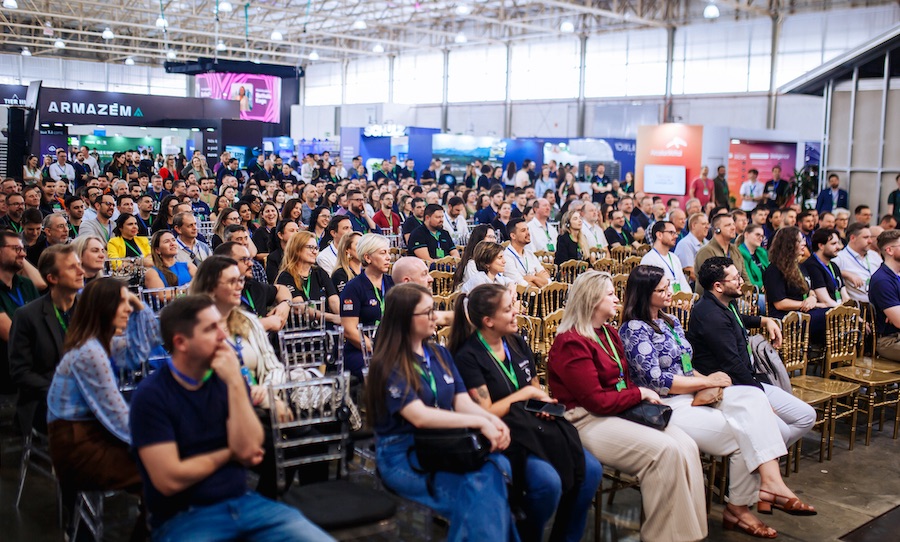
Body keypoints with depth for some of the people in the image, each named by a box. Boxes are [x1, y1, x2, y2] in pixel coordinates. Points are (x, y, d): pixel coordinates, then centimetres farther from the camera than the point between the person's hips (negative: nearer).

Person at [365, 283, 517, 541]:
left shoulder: (440, 354, 13)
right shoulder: (388, 366, -9)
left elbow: (462, 401, 5)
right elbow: (420, 416, -21)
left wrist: (492, 419, -17)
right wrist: (479, 422, -27)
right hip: (403, 456, -6)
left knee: (499, 466, -26)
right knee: (479, 483, -31)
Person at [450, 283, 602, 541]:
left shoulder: (517, 343, 11)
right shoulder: (468, 357, -10)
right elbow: (486, 413, -14)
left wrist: (544, 402, -1)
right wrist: (525, 394, -6)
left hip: (536, 426, 7)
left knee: (591, 469, -12)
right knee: (548, 482, -30)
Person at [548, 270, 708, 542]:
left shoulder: (609, 333, 15)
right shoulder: (571, 343, -14)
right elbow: (597, 401, -16)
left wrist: (645, 397, -3)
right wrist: (640, 394, -8)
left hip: (624, 409, 9)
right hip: (588, 421, -9)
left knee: (687, 446, -13)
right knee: (664, 449, -26)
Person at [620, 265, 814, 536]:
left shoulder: (670, 322, 16)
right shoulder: (634, 330, -10)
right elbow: (657, 380, -17)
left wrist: (707, 382, -3)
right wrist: (706, 381, -10)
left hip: (692, 395, 8)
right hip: (667, 406, -8)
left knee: (752, 397, -18)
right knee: (743, 433, -18)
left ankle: (771, 481, -30)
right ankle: (738, 507, 0)